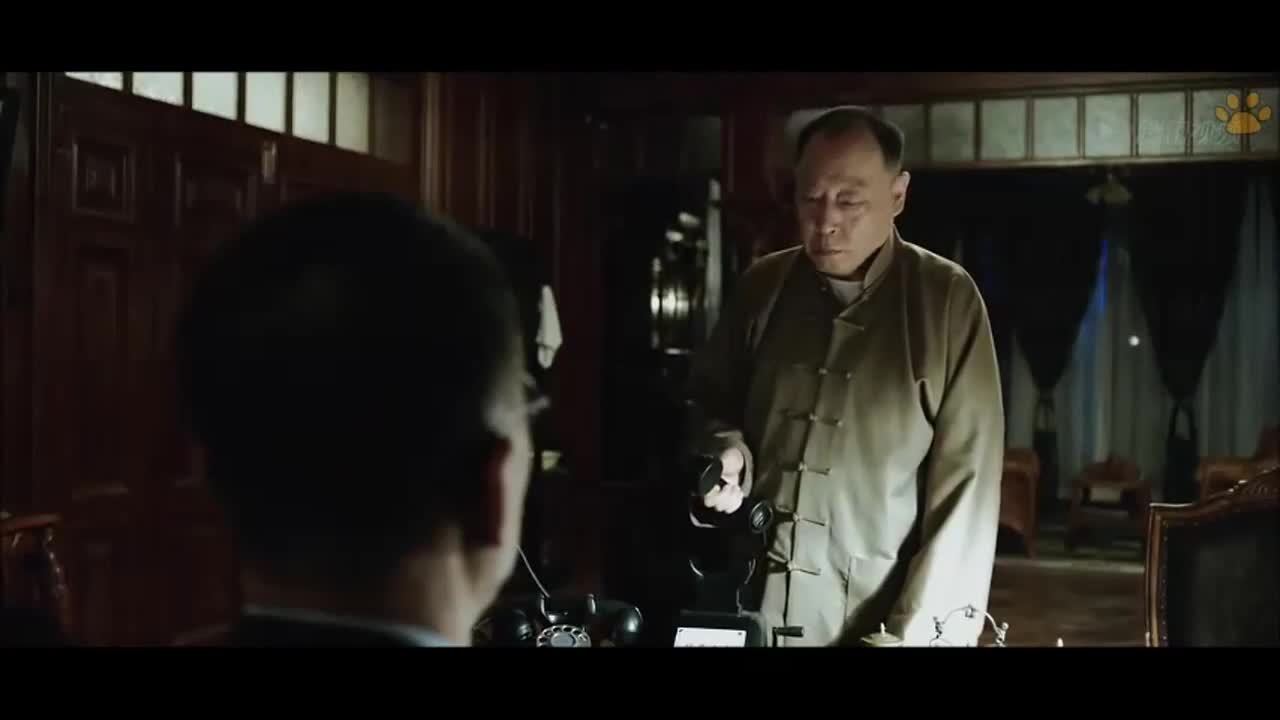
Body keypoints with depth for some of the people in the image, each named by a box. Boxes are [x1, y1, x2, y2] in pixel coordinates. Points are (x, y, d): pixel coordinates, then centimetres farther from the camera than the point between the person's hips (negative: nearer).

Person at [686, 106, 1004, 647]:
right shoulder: (761, 287, 3)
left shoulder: (947, 300, -7)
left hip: (880, 617, -3)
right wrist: (725, 452, -4)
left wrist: (917, 633, -16)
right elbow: (707, 399, 18)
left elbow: (965, 485, -10)